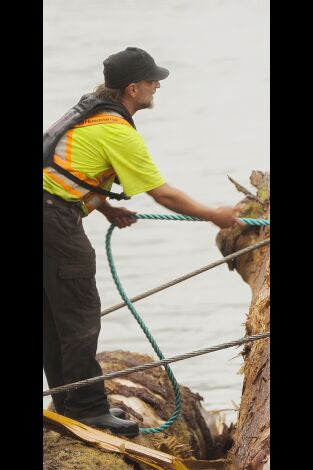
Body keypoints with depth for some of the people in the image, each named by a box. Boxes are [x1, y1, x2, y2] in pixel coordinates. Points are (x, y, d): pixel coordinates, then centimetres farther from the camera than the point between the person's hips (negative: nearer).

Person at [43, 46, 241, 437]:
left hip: (51, 215, 10)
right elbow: (163, 194, -12)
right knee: (80, 315, -5)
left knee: (56, 314, 14)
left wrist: (106, 208, 15)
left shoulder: (91, 111, 14)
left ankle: (68, 402, 20)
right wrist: (214, 216, -3)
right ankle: (88, 408, -3)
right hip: (55, 219, -10)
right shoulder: (117, 131, -14)